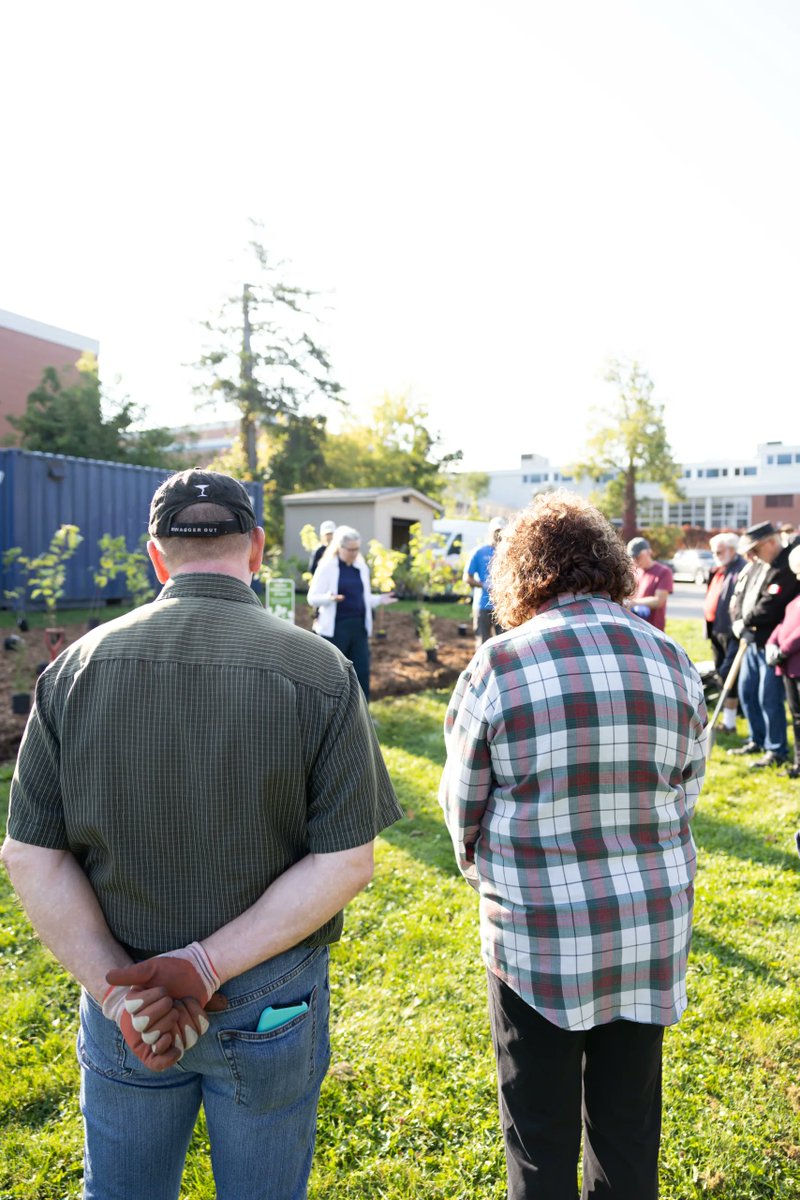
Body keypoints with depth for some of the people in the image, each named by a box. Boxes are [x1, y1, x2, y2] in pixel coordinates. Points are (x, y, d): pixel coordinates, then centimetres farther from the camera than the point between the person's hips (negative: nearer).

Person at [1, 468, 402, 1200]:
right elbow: (346, 862, -18)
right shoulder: (320, 672, -16)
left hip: (121, 981, 2)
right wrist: (210, 966, -16)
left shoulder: (78, 666, -8)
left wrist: (113, 985, -11)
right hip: (269, 1002, -1)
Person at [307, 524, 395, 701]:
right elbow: (313, 598, -8)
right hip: (335, 628, -5)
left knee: (362, 671, 3)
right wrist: (329, 598, -27)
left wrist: (380, 600, 1)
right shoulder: (327, 567, -5)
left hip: (359, 627, 5)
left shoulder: (361, 567, 11)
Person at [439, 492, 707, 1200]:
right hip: (653, 931, 4)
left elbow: (464, 806, -5)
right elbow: (685, 796, 5)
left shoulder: (499, 666, -16)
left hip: (537, 936, -4)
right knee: (630, 1127, 24)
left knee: (542, 1138, 18)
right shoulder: (672, 660, -4)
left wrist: (487, 872, 15)